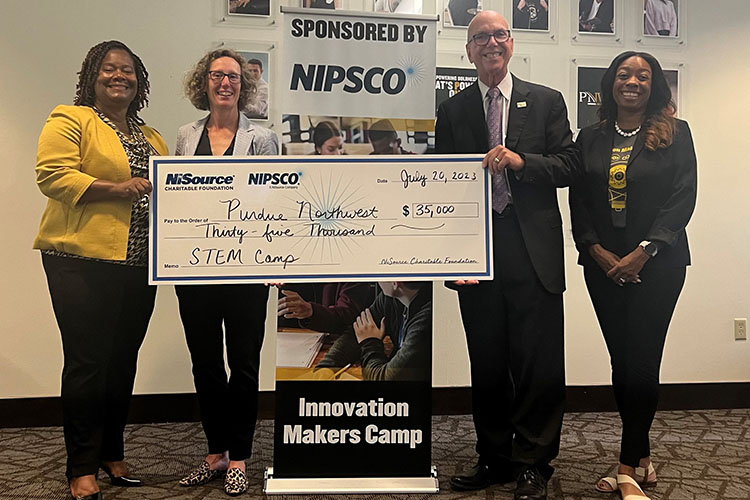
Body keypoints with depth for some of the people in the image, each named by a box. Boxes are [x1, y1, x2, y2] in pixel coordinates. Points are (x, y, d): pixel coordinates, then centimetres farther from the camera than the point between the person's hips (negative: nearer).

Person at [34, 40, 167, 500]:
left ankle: (112, 453, 26)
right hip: (83, 262, -6)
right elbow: (52, 174, -12)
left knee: (123, 361, 12)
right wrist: (117, 189, -20)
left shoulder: (153, 138, 20)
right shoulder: (70, 121, 1)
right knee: (87, 362, -4)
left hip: (139, 267, 6)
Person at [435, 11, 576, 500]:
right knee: (487, 364, 10)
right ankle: (495, 458, 24)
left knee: (539, 363, 1)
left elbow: (568, 166, 1)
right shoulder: (452, 111, 11)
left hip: (534, 251, -1)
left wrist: (520, 160, -17)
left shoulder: (546, 102, 8)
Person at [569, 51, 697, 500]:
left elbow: (683, 198, -6)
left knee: (642, 361, -5)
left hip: (657, 264, -3)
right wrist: (597, 251, -7)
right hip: (603, 265, 3)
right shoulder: (591, 139, 10)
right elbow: (579, 201, 7)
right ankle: (641, 457, 21)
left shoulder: (675, 134, 2)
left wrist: (642, 253, -14)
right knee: (621, 361, 8)